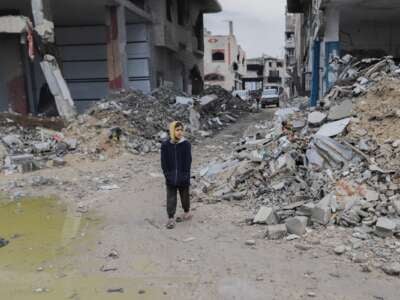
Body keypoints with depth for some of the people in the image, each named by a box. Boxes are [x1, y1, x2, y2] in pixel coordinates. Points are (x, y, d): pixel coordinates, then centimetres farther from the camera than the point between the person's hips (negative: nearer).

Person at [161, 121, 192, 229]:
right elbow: (164, 162, -1)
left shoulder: (186, 144, -7)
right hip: (170, 179, 1)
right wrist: (167, 174, -8)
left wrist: (185, 175, -12)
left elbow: (188, 161, -7)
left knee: (185, 196, 16)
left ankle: (187, 213, 35)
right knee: (171, 198, 3)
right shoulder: (165, 145, -4)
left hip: (183, 178, -1)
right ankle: (171, 218, 9)